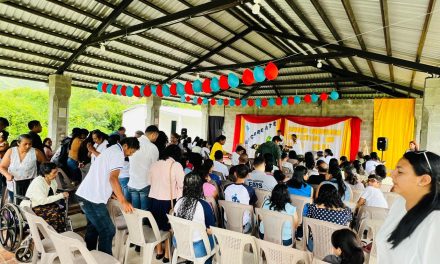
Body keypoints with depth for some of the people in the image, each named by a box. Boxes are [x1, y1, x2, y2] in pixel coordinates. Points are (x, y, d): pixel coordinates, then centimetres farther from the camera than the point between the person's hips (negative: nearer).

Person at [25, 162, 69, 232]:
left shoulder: (53, 181, 0)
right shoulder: (37, 183, -22)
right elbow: (43, 200, -26)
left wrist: (62, 195, -10)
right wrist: (61, 195, -24)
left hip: (46, 204, 7)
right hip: (33, 208, -7)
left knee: (62, 210, -23)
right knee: (55, 213, -29)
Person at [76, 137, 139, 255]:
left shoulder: (111, 150, 18)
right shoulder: (118, 153, -13)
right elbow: (113, 178, -26)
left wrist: (113, 193, 31)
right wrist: (123, 201, -28)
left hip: (85, 194, 10)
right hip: (93, 198, -10)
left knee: (93, 227, 23)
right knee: (108, 231, -2)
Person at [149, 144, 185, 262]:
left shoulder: (154, 164, 5)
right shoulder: (176, 165, -11)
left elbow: (151, 181, 11)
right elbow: (182, 184, -12)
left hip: (154, 198, 5)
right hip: (169, 200, -5)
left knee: (157, 226, 19)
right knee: (169, 228, 11)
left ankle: (159, 251, 34)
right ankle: (167, 254, 20)